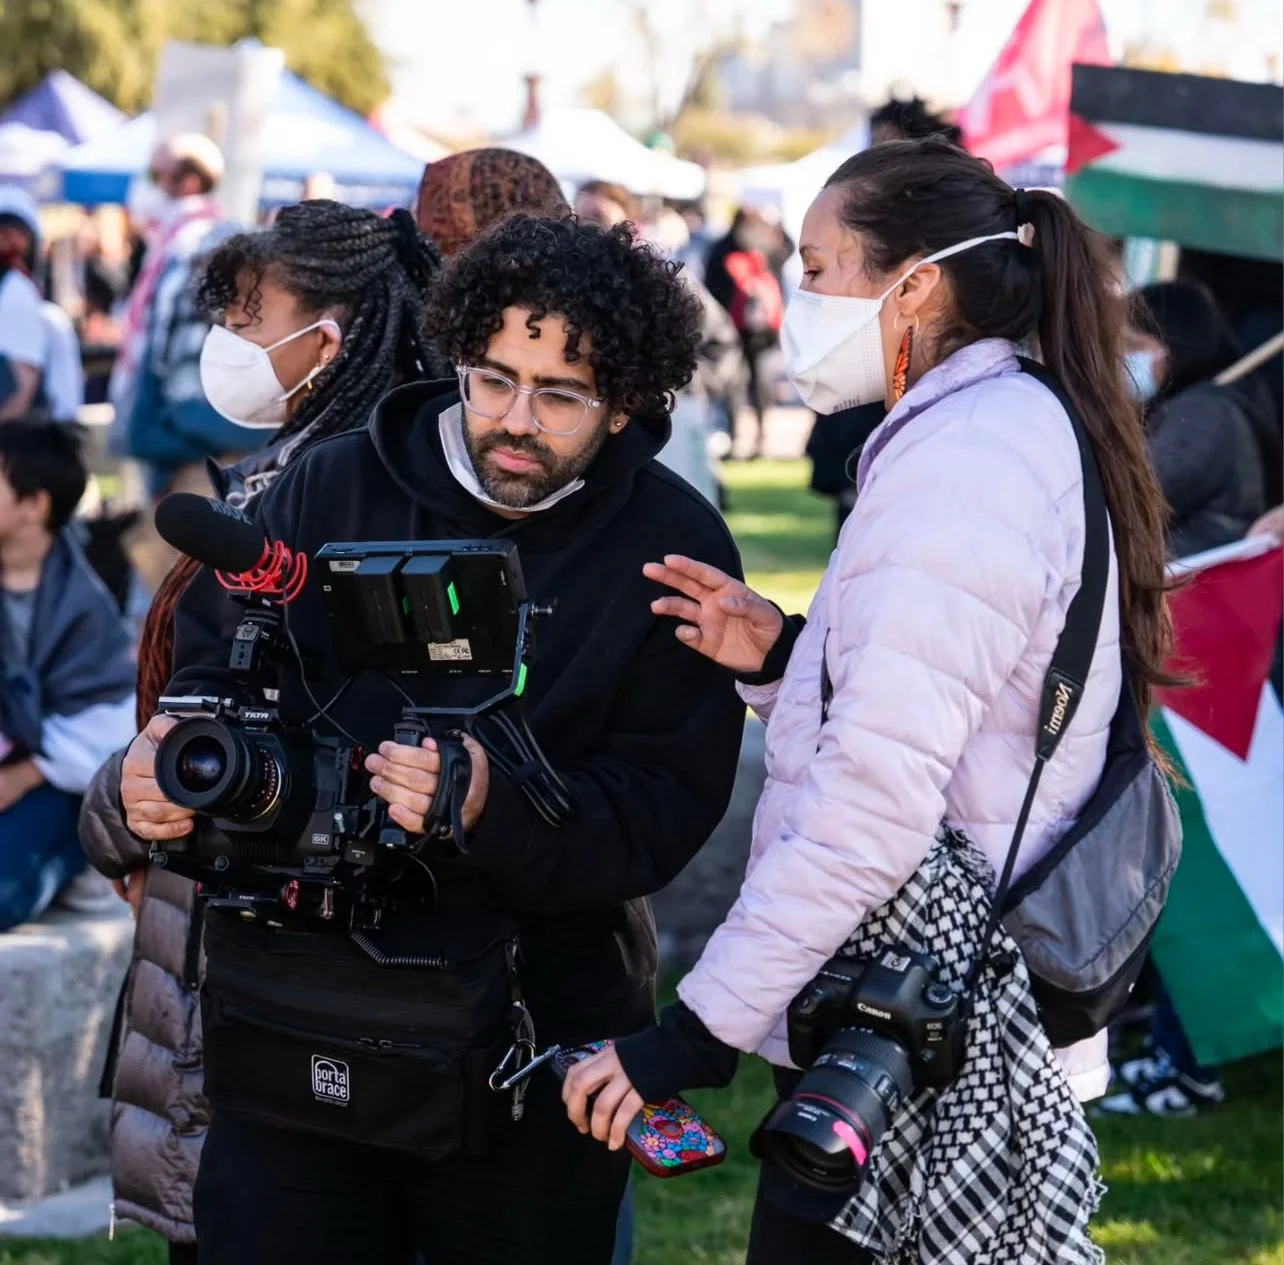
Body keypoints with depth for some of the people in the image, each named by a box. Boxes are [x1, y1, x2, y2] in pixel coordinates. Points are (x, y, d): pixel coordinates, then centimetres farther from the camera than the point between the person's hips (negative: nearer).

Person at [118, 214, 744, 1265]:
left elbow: (663, 808, -12)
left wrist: (493, 810, -29)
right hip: (289, 1019, 2)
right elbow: (215, 664, 8)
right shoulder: (335, 487, 2)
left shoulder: (671, 548, -5)